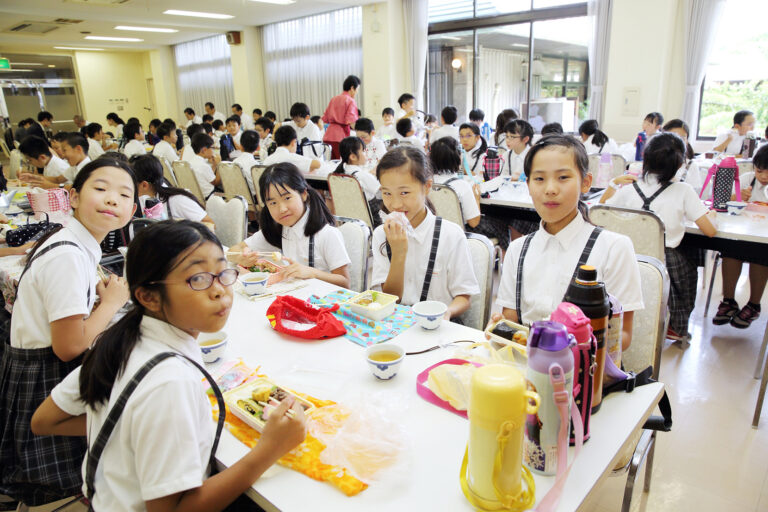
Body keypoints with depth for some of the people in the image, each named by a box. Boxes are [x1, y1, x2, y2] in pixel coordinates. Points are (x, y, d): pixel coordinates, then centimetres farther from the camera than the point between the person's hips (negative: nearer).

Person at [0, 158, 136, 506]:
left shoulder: (81, 246, 4)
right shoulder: (67, 256, -26)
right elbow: (69, 346, -25)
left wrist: (100, 294, 0)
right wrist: (112, 302, -14)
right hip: (43, 382, -9)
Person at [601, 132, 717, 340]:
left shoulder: (629, 189, -5)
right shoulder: (683, 192, -11)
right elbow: (710, 231, -9)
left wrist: (614, 183, 16)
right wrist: (711, 214, 12)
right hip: (665, 262, -3)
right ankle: (676, 327, 40)